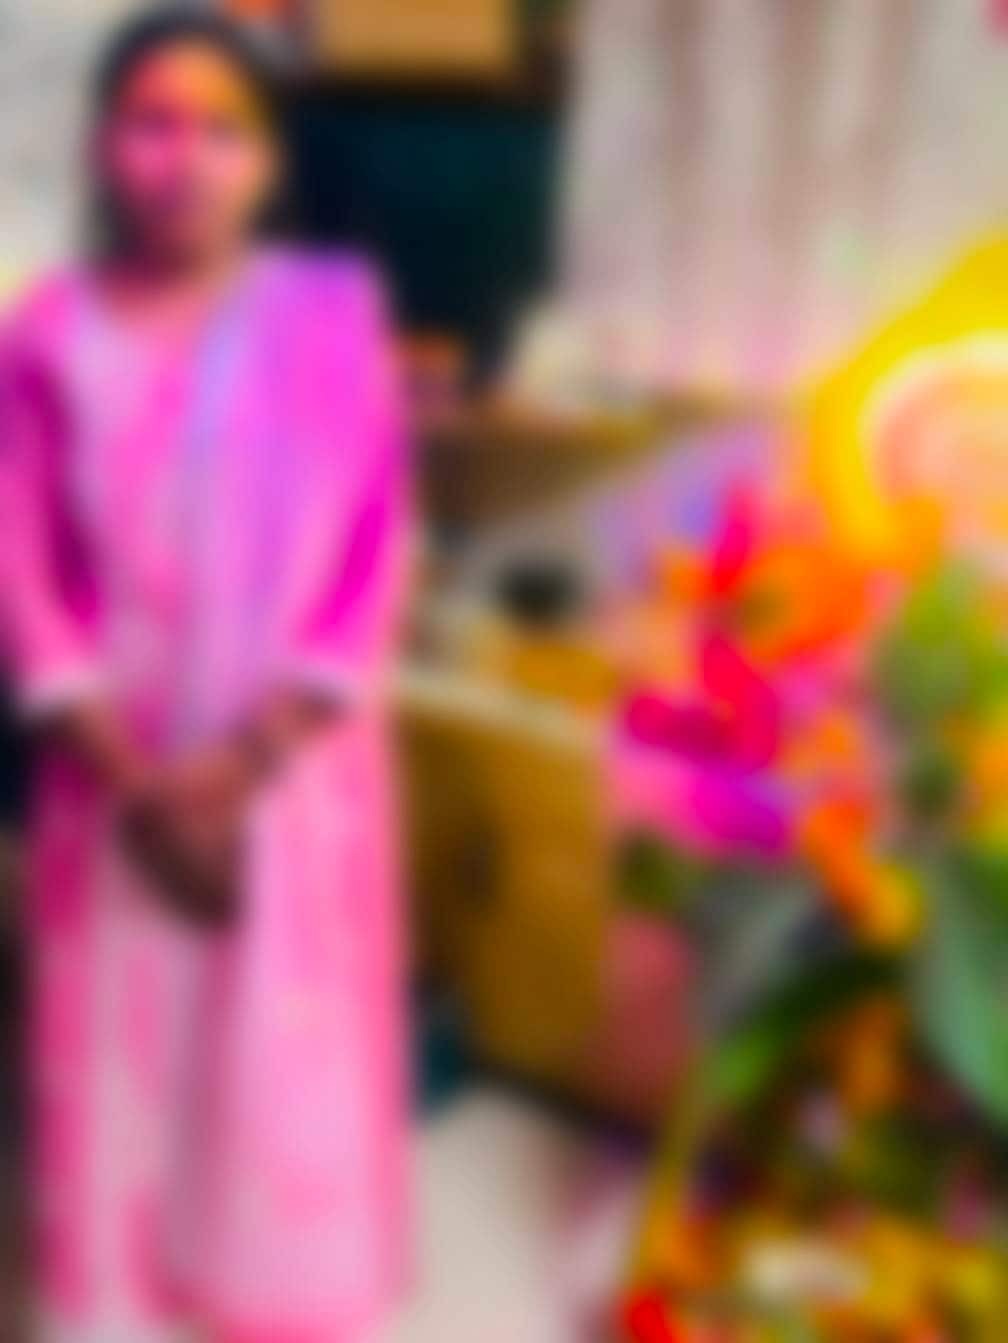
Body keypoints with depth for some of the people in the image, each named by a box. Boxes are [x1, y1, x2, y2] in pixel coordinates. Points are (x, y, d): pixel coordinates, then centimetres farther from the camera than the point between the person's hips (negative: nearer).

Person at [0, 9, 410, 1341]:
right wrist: (128, 768, -13)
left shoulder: (333, 318, -5)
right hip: (118, 768, 1)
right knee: (118, 1046, 10)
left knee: (290, 1062, 7)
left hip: (291, 766, -1)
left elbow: (371, 553, -7)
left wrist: (251, 755, -15)